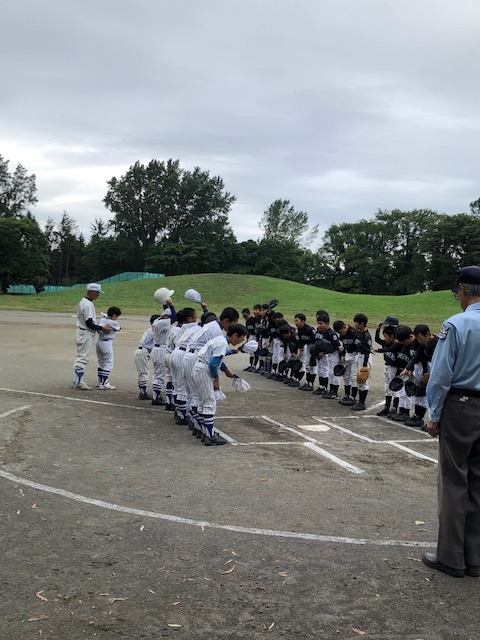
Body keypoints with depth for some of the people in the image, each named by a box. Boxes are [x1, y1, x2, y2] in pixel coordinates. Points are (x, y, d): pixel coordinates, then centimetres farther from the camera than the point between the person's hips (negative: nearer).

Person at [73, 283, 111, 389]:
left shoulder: (84, 301, 11)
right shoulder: (87, 305, -21)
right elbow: (89, 324, -23)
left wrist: (97, 328, 12)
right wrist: (102, 328, -14)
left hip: (82, 332, 10)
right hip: (86, 334, -10)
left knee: (81, 357, 15)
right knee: (83, 358, -4)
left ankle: (77, 381, 21)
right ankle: (79, 382, 0)